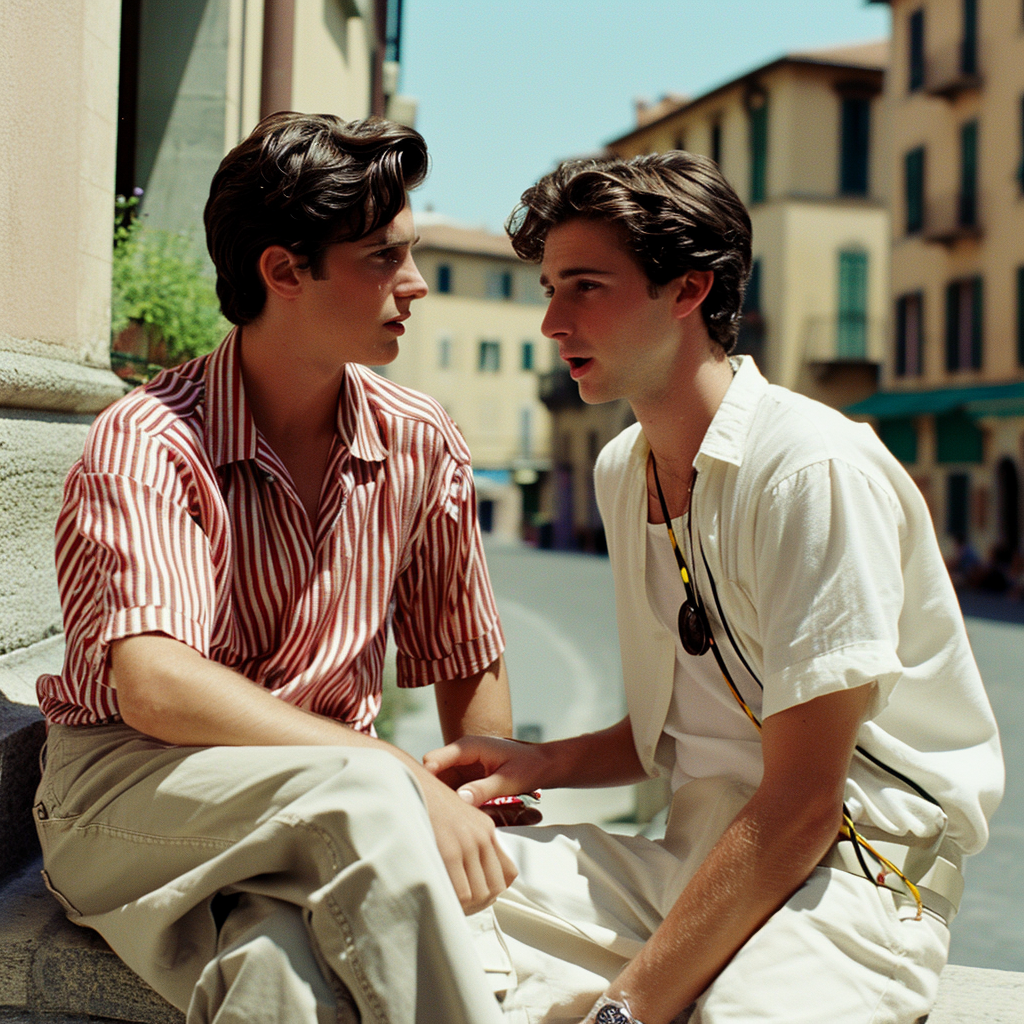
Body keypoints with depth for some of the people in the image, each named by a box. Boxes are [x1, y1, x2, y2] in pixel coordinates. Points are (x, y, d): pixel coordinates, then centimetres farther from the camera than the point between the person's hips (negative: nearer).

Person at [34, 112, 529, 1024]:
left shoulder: (421, 445, 2)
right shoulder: (151, 439, -13)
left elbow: (471, 672, 12)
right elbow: (154, 685, -28)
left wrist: (481, 832, -1)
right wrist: (407, 781, -32)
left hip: (329, 819, 3)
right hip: (130, 792, -3)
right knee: (361, 790, -33)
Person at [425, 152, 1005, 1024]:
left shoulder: (817, 469, -17)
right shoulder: (621, 470, 10)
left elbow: (799, 808, -18)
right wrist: (539, 764, 1)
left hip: (851, 870, -6)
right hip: (696, 855, 6)